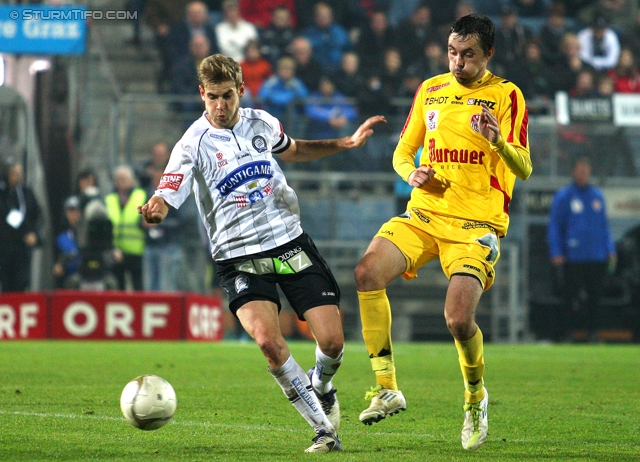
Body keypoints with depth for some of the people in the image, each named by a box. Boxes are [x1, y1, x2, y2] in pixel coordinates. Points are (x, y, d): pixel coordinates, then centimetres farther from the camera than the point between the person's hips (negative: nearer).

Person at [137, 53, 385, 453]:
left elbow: (292, 151, 28)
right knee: (268, 341, -27)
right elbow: (164, 199, -19)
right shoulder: (194, 145, -9)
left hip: (291, 243, 4)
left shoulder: (261, 123, 5)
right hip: (239, 258, -4)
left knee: (332, 340, -7)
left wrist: (348, 143, 23)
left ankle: (321, 387, 32)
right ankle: (325, 429, -11)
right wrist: (154, 211, -42)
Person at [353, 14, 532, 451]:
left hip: (477, 224, -4)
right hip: (424, 214, 4)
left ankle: (476, 397, 11)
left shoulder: (506, 95, -2)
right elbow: (402, 152, 20)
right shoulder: (430, 90, 12)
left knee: (459, 318, -21)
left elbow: (524, 169, -11)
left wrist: (498, 141, -32)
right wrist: (412, 172, -4)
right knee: (368, 272, -22)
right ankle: (387, 389, -14)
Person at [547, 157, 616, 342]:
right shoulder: (563, 196, 1)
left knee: (595, 297, 3)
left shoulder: (597, 195, 14)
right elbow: (553, 226, 1)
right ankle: (565, 332, -1)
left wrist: (610, 250, 11)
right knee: (571, 297, -6)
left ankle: (591, 332, 9)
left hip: (597, 257, 4)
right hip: (572, 257, -4)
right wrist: (556, 252, -7)